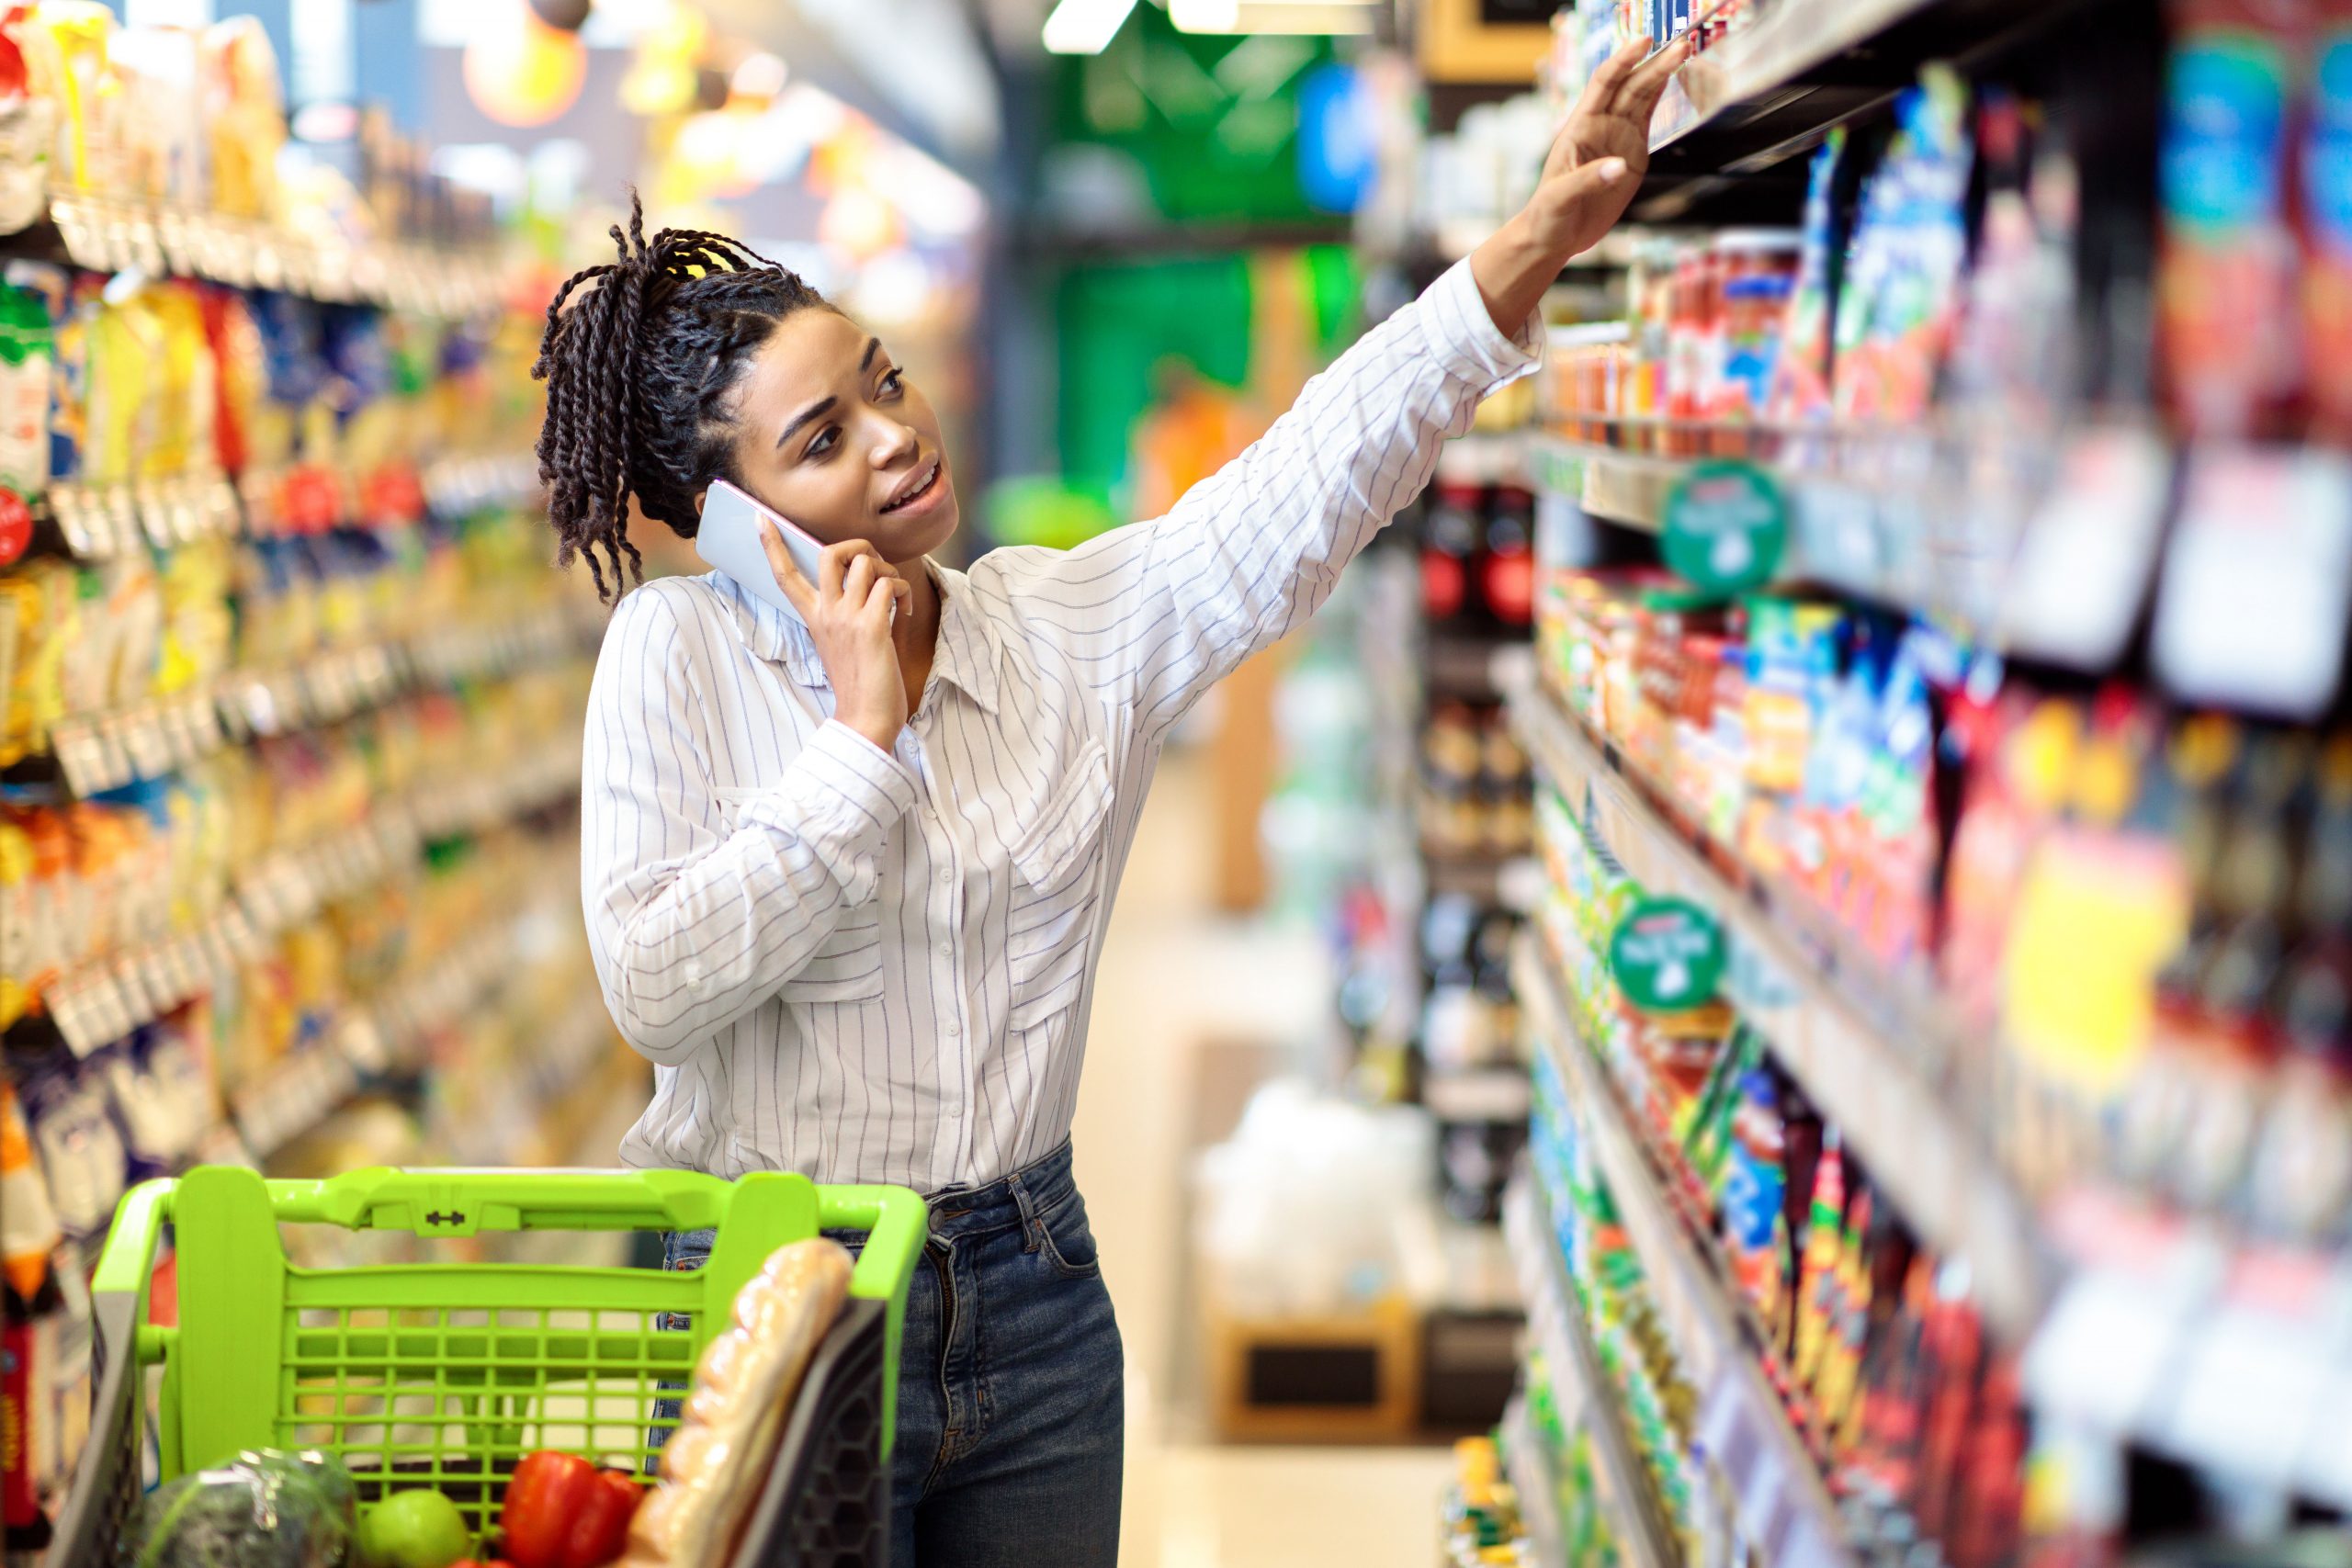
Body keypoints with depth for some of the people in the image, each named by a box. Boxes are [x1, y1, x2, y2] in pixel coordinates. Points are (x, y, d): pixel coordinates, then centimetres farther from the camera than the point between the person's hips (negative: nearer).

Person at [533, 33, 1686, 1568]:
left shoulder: (1071, 628, 2)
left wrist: (1537, 241, -18)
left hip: (1030, 1289, 4)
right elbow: (655, 986, -17)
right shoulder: (677, 651, -8)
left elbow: (1303, 487, -9)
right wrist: (866, 733, -17)